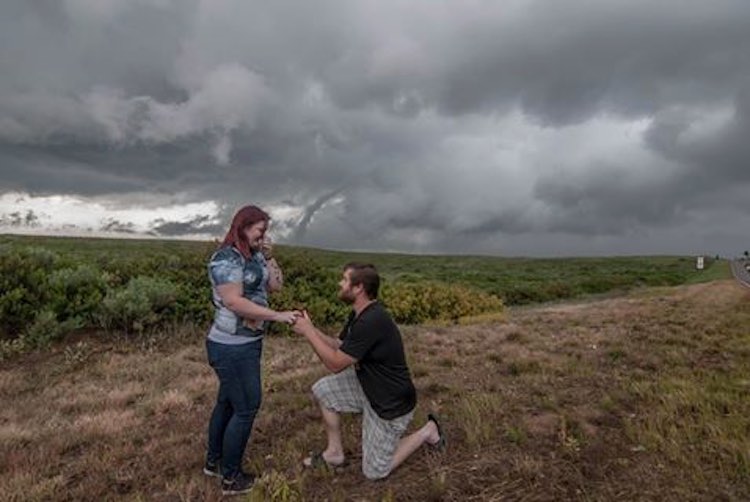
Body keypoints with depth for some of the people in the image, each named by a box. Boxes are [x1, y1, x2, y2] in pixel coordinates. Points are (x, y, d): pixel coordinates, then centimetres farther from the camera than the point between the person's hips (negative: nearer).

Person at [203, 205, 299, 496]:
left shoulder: (254, 256, 8)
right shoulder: (226, 258, -19)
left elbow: (276, 285, 9)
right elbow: (234, 302, -26)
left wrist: (269, 257, -1)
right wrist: (277, 316, -25)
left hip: (245, 343, 9)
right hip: (232, 347, -9)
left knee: (227, 403, 21)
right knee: (246, 408, 1)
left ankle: (213, 462, 38)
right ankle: (231, 478, 18)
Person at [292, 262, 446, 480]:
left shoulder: (372, 321, -32)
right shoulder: (360, 314, 0)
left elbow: (335, 364, -26)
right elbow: (340, 347, 5)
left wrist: (308, 332, -19)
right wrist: (311, 329, -8)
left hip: (391, 403, -9)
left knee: (374, 472, 6)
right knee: (322, 389, 3)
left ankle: (428, 431, 18)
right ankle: (335, 452, 18)